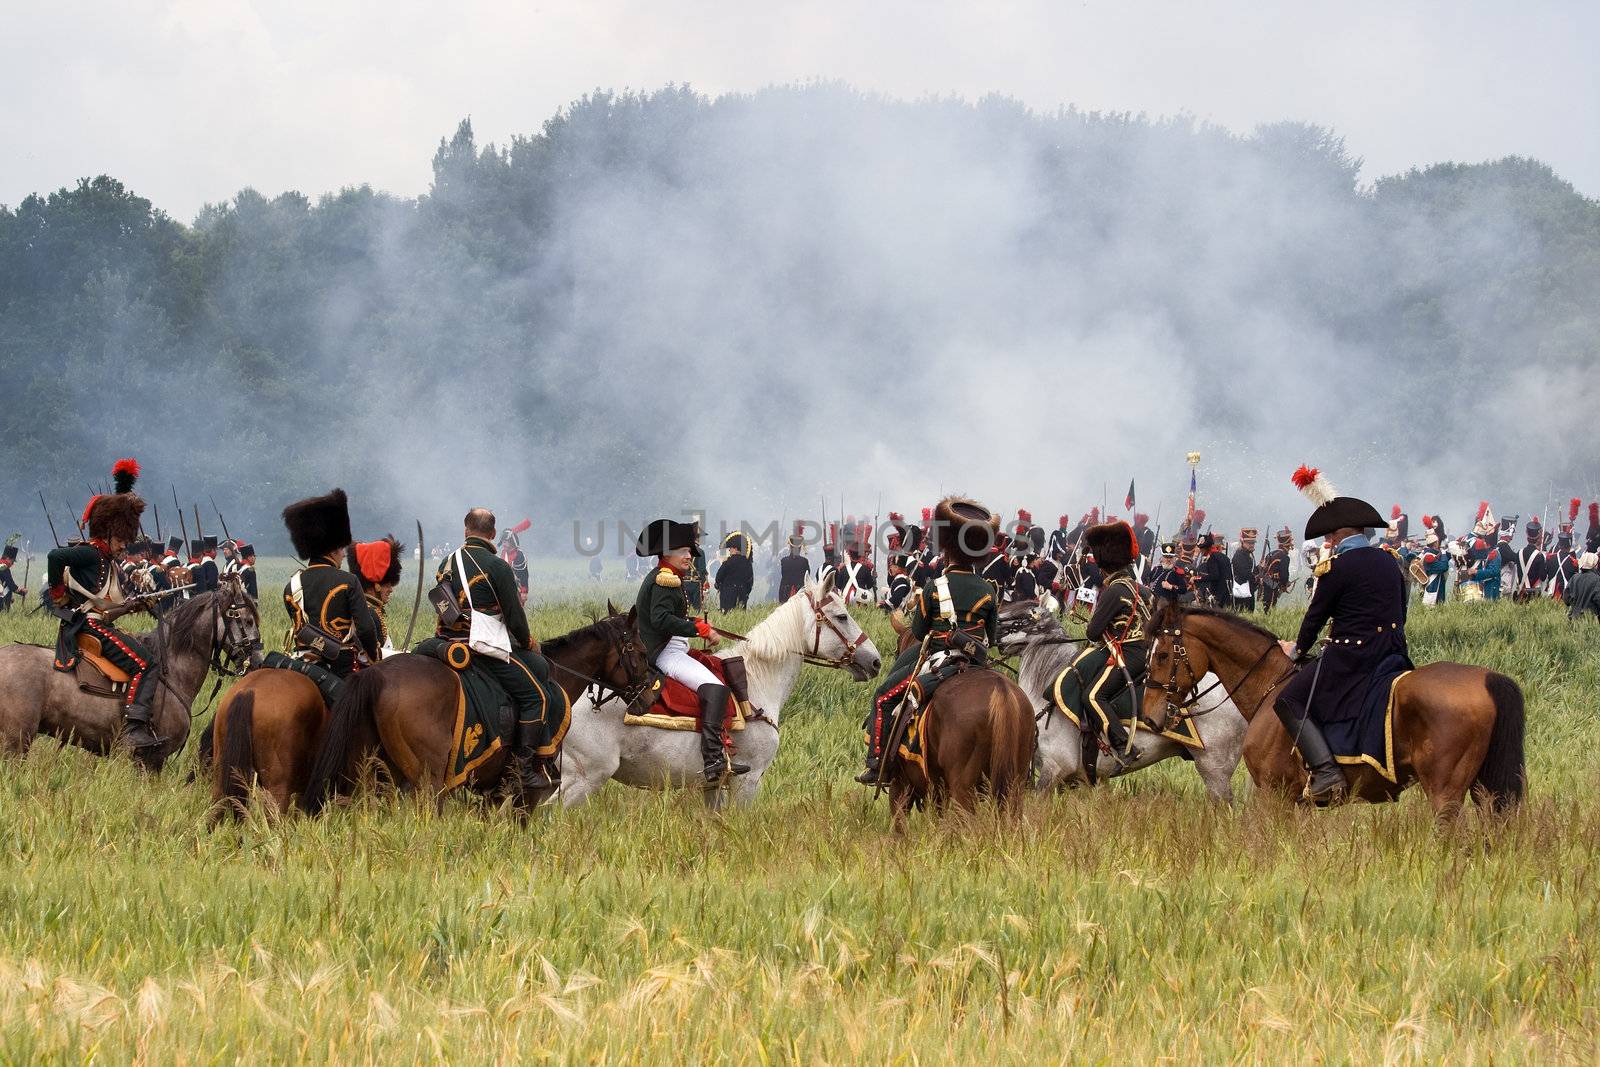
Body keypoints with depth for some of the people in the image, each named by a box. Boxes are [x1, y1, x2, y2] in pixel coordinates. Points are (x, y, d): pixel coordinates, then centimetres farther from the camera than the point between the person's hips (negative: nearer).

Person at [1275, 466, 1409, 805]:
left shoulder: (1337, 567, -11)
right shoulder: (1388, 561, 10)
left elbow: (1316, 615, -2)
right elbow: (1401, 612, 19)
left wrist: (1298, 649, 15)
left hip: (1350, 659, -8)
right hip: (1393, 654, 8)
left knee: (1289, 701, -4)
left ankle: (1326, 771, -21)